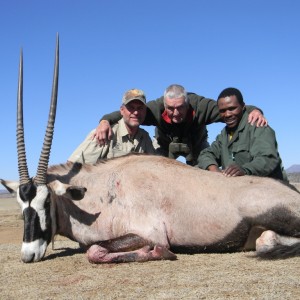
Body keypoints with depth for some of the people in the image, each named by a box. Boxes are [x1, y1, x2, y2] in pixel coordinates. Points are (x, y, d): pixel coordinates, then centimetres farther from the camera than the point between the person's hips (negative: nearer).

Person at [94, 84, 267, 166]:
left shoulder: (200, 106, -39)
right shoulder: (156, 108, -38)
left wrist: (253, 110, -53)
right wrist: (105, 121, -54)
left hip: (196, 145, 0)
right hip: (165, 144, 0)